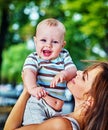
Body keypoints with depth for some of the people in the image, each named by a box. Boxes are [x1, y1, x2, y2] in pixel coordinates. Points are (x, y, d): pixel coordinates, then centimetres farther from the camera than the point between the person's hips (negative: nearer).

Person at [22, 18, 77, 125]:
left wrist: (64, 74, -28)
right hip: (37, 105, -5)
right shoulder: (33, 58, -4)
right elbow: (28, 73, -22)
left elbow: (73, 70, -4)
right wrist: (33, 88, -44)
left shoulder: (64, 56, 8)